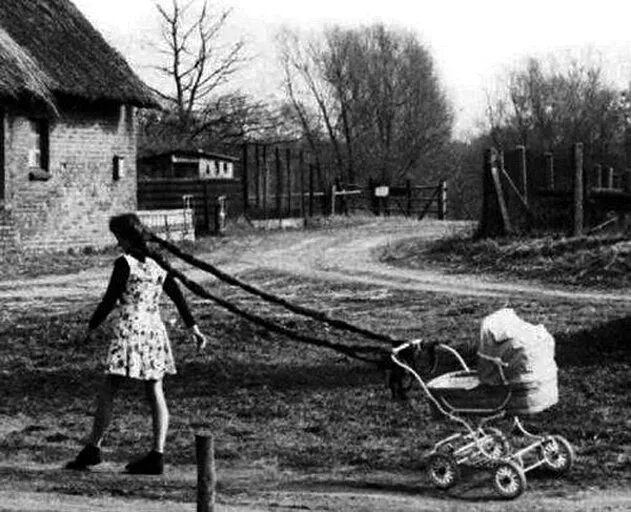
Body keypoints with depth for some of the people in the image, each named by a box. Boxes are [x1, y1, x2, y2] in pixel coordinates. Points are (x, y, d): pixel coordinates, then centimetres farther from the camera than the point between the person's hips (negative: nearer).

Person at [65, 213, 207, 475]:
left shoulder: (124, 264, -9)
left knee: (108, 391, 2)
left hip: (128, 330, -6)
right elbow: (178, 296, 13)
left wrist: (92, 325, 6)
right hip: (155, 330, 6)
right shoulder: (158, 264, 10)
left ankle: (93, 448, 5)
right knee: (155, 393, 4)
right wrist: (193, 328, 19)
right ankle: (157, 455, 1)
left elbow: (110, 300, -8)